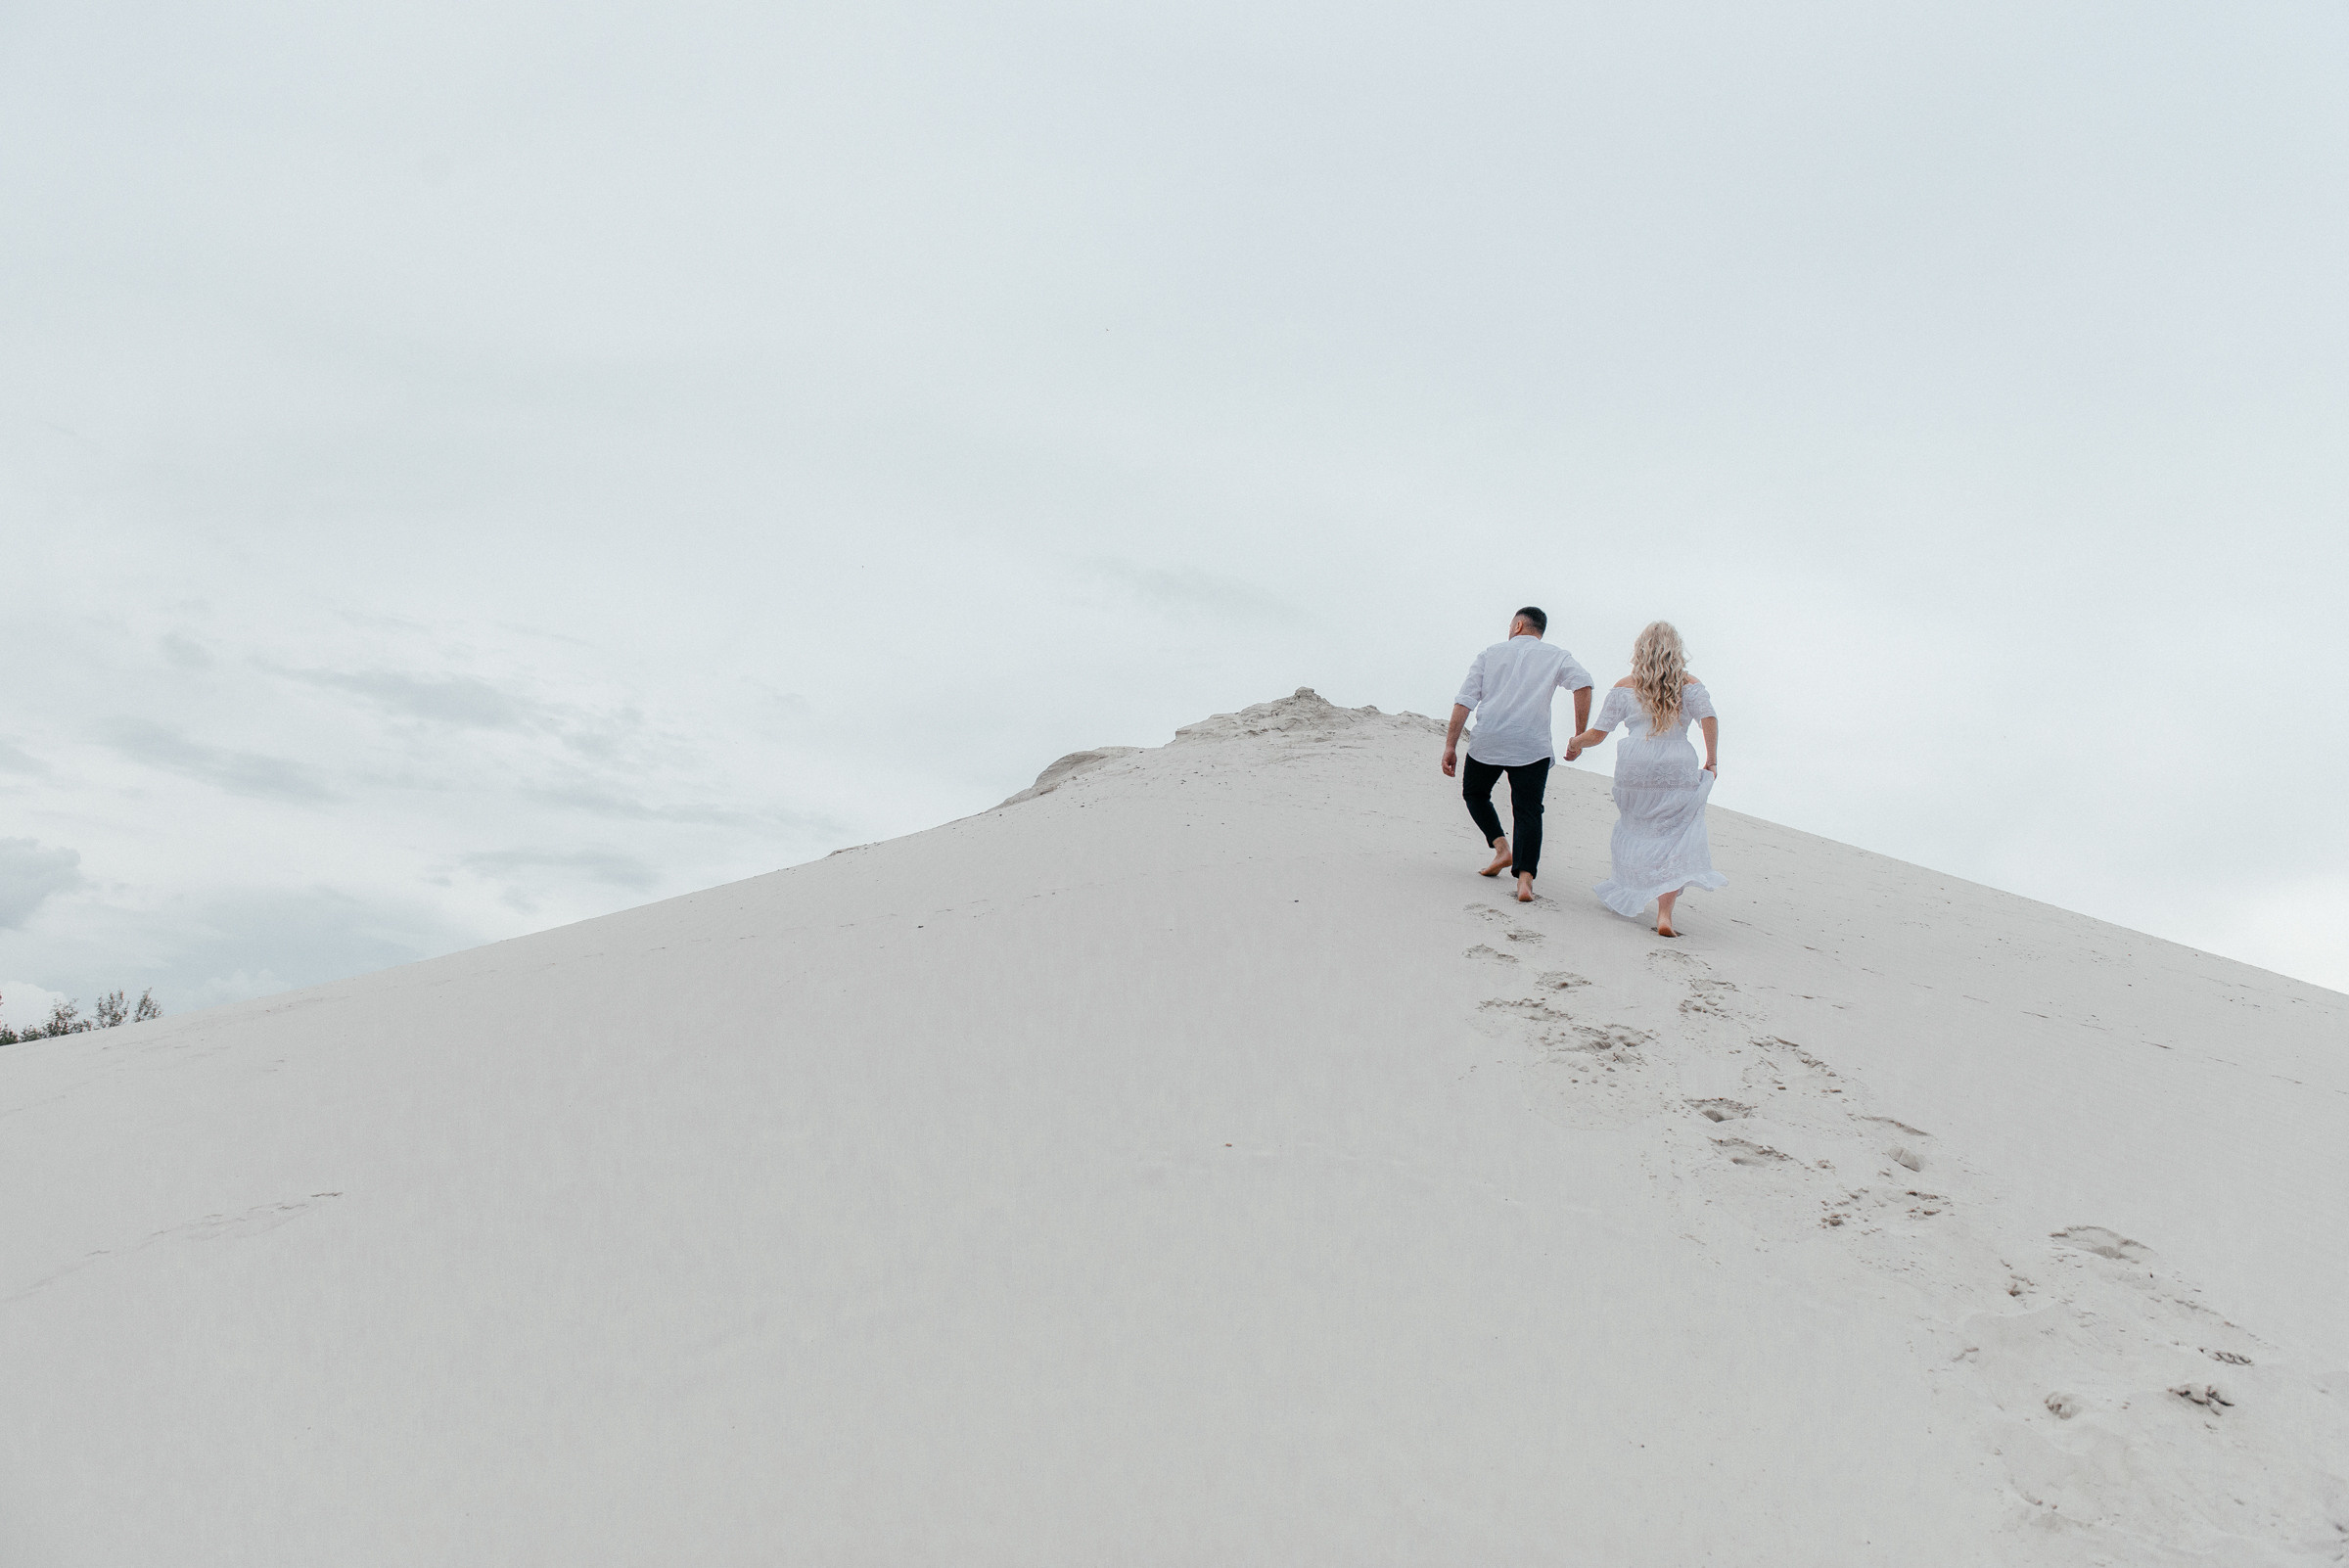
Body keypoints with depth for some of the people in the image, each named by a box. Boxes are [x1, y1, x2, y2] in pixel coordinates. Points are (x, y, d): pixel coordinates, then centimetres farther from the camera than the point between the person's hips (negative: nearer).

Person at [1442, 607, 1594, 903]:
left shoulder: (1491, 653, 15)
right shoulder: (1557, 657, 13)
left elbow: (1465, 701, 5)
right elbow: (1583, 683, -7)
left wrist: (1450, 745, 4)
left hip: (1487, 742, 1)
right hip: (1532, 746, 0)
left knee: (1474, 792, 25)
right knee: (1528, 811, 4)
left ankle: (1501, 847, 8)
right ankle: (1525, 878, -12)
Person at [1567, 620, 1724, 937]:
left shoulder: (1624, 687, 7)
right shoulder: (1689, 684, 6)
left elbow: (1597, 734, 6)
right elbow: (1708, 718, -10)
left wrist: (1575, 742, 25)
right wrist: (1712, 760, 0)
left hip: (1634, 769, 1)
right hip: (1678, 771, -1)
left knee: (1635, 830, 21)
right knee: (1676, 841, 2)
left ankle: (1628, 899, 31)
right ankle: (1664, 915, -10)